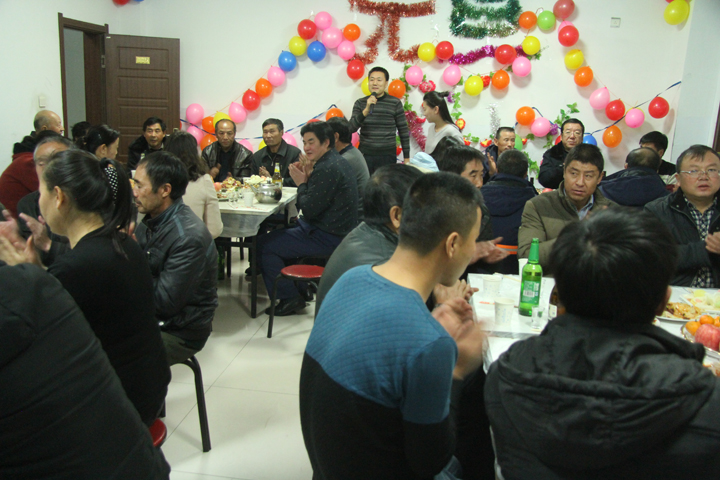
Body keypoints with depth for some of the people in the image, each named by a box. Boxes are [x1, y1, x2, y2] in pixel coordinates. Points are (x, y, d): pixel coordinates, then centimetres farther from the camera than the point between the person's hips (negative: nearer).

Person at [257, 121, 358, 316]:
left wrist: (301, 183, -8)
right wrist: (308, 177, 2)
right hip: (338, 232, 11)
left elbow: (309, 209, -22)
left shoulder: (327, 168, -22)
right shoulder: (337, 162, 12)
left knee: (264, 245, -8)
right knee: (278, 236, 27)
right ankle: (300, 288, 28)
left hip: (327, 238, -11)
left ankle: (289, 298, 2)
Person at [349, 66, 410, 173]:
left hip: (387, 156, -1)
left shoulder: (395, 103, 2)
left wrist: (407, 158, 4)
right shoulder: (360, 103, 6)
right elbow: (351, 128, -5)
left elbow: (403, 131, 6)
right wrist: (366, 110, -18)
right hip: (365, 155, 1)